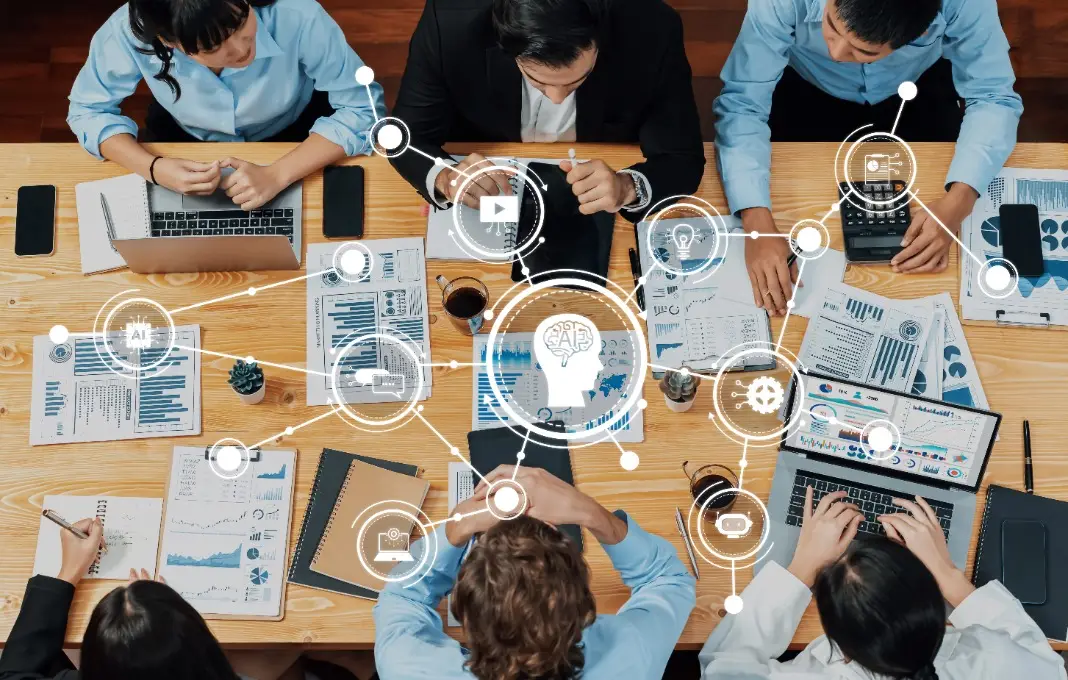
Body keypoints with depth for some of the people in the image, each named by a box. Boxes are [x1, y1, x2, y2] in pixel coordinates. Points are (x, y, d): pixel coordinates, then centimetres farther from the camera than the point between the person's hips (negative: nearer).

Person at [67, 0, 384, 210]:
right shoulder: (131, 31, -35)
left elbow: (362, 108, -28)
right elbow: (88, 110, -17)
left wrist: (277, 175, -40)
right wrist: (154, 168, -35)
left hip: (292, 139, -1)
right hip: (187, 140, 1)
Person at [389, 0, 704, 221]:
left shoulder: (652, 31, -28)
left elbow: (684, 160, -17)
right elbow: (407, 137, -14)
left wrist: (628, 187, -40)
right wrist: (445, 178, -37)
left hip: (596, 205, 1)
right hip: (485, 202, -1)